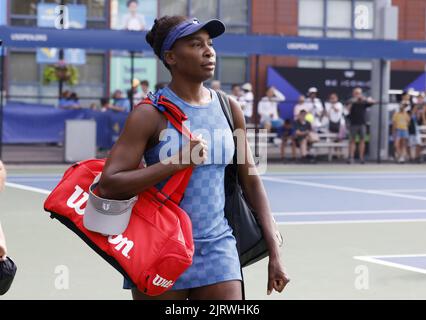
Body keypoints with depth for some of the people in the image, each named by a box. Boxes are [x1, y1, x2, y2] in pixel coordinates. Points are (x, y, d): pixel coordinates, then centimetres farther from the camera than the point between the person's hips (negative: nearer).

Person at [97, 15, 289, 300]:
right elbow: (108, 185, -18)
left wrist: (274, 252, 9)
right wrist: (178, 161, -23)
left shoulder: (229, 108, 6)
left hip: (218, 247, 4)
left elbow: (251, 181, 12)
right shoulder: (150, 114, -9)